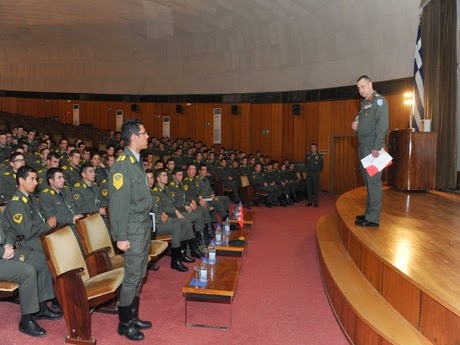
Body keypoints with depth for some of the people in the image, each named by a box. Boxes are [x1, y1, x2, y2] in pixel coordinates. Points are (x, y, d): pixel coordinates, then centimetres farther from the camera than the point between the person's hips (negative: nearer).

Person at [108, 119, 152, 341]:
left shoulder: (137, 161, 10)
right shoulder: (122, 164, -18)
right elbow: (118, 203, -19)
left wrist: (148, 221, 12)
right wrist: (121, 237, -18)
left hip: (144, 224, 9)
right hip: (133, 226, -9)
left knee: (139, 274, 17)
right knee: (132, 276, 2)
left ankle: (133, 316, 32)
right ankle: (125, 323, 19)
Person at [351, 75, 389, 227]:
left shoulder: (379, 100, -6)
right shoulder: (364, 103, 20)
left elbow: (383, 125, -16)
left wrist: (376, 147, -23)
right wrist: (356, 126, 8)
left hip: (373, 147, -9)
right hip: (363, 147, 9)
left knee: (374, 181, -7)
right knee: (368, 181, 13)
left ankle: (373, 218, -3)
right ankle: (369, 213, 22)